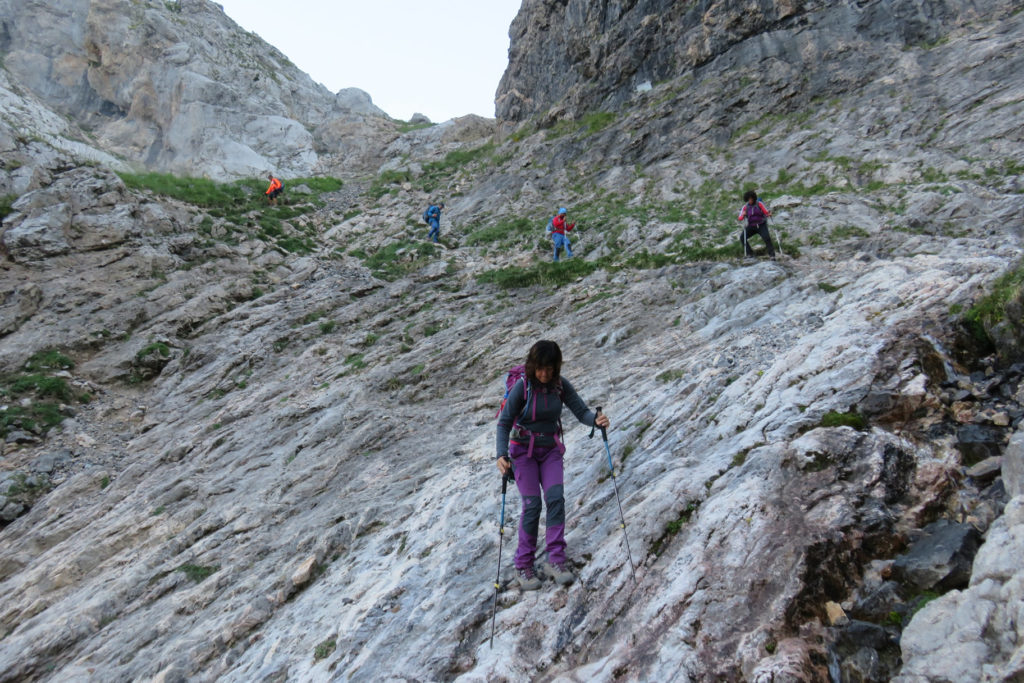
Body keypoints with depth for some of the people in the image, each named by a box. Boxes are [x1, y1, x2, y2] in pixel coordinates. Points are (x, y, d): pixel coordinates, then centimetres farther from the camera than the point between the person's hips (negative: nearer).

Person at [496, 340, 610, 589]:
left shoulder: (561, 385, -7)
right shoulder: (522, 387, -18)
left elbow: (581, 410, -10)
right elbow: (504, 423, -17)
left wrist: (595, 419, -33)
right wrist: (501, 454, -31)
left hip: (551, 449, 3)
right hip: (523, 450, -3)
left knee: (556, 498, -13)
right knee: (532, 504, -9)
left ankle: (556, 559, -5)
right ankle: (523, 566, 3)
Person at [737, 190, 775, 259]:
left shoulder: (759, 204, -8)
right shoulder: (745, 207, -2)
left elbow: (766, 213, -6)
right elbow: (740, 219, -7)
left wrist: (769, 214, -29)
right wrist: (743, 215, -28)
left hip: (761, 225, -3)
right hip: (751, 226, 3)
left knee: (766, 237, -25)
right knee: (742, 238, -16)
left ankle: (772, 255, -17)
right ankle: (749, 253, -2)